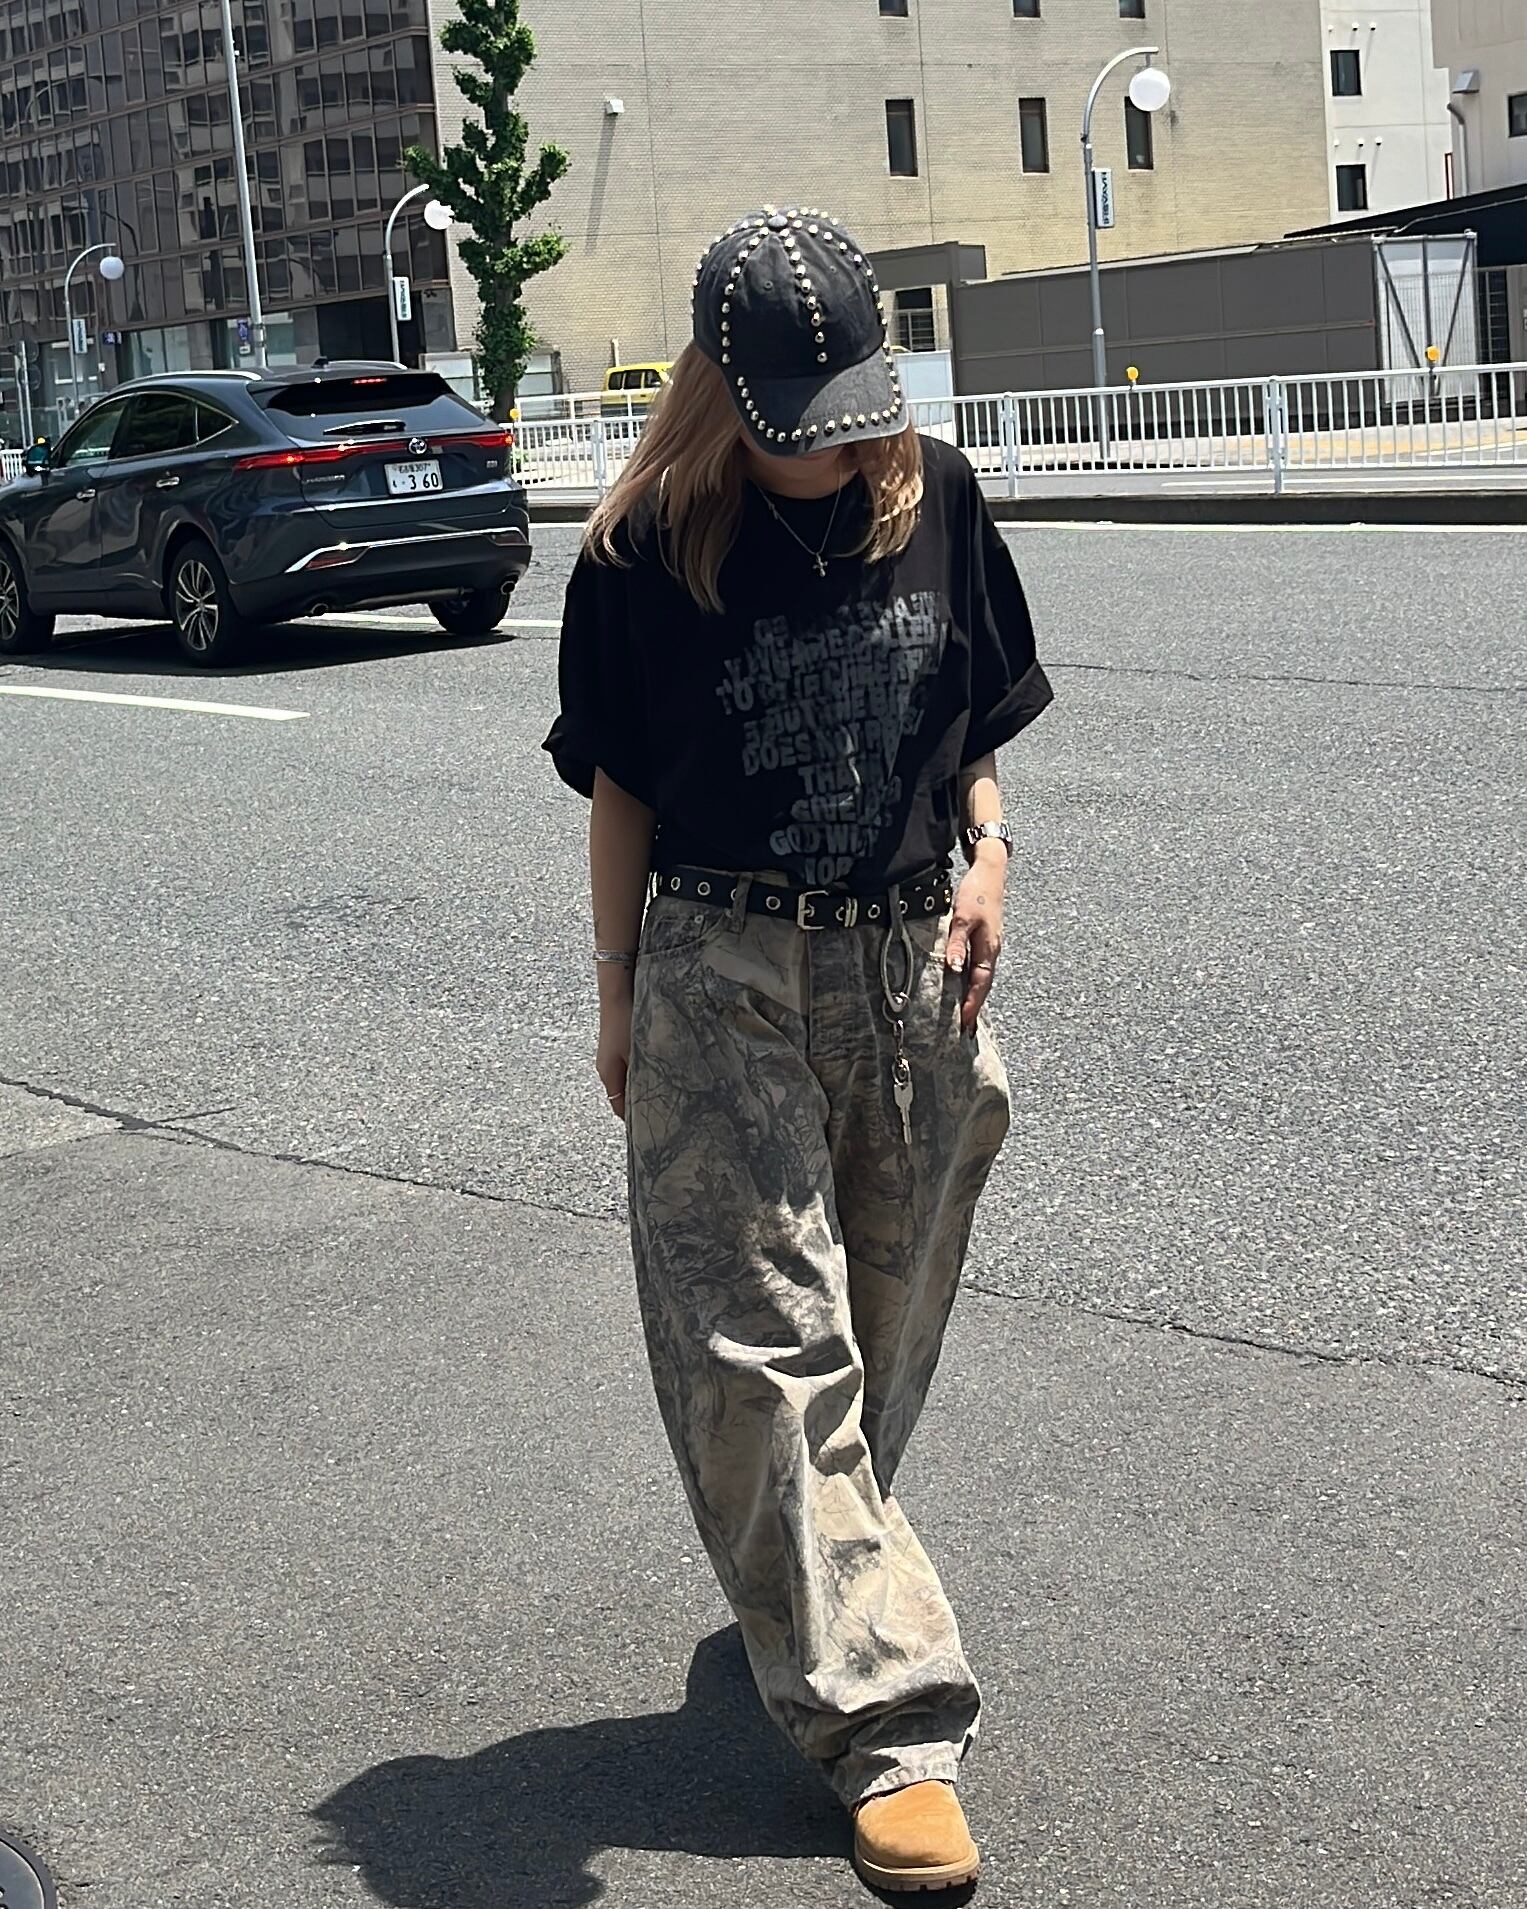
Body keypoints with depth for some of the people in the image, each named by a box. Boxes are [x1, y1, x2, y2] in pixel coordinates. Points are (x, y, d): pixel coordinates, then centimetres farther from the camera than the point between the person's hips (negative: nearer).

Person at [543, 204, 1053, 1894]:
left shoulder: (932, 495, 2)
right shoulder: (646, 548, -7)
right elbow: (620, 784, 1)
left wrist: (984, 854, -4)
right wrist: (618, 990, 3)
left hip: (912, 966, 4)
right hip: (725, 979, -3)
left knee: (884, 1322, 13)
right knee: (771, 1343, -6)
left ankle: (798, 1592, 36)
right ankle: (890, 1724, -2)